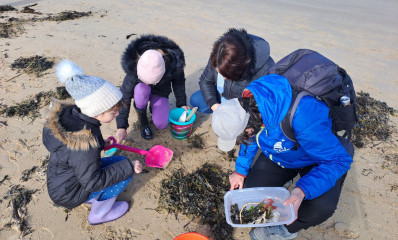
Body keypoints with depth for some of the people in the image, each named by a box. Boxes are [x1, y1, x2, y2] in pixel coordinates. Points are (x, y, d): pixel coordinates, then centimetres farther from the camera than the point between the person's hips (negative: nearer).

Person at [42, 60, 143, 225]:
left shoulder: (69, 113, -15)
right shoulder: (86, 145, -39)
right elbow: (92, 182, -28)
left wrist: (101, 144, 5)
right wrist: (128, 166, -26)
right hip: (68, 194, -7)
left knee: (119, 162, 11)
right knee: (124, 166, -14)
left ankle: (92, 198, 17)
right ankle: (99, 214, 3)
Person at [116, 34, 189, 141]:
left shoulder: (174, 64, -32)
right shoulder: (133, 68, -34)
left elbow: (179, 83, -9)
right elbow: (124, 96, -27)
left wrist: (181, 103, 1)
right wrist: (122, 126, -27)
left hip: (161, 91, 1)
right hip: (139, 90, -1)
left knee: (161, 124, -18)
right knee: (141, 90, -40)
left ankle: (154, 106, 15)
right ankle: (143, 121, -13)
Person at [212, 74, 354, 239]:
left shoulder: (302, 118, -44)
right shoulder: (247, 102, -23)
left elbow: (339, 160, -31)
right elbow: (251, 139, -1)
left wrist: (303, 190, -43)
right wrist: (240, 170, -1)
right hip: (278, 154, 5)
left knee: (322, 207, -29)